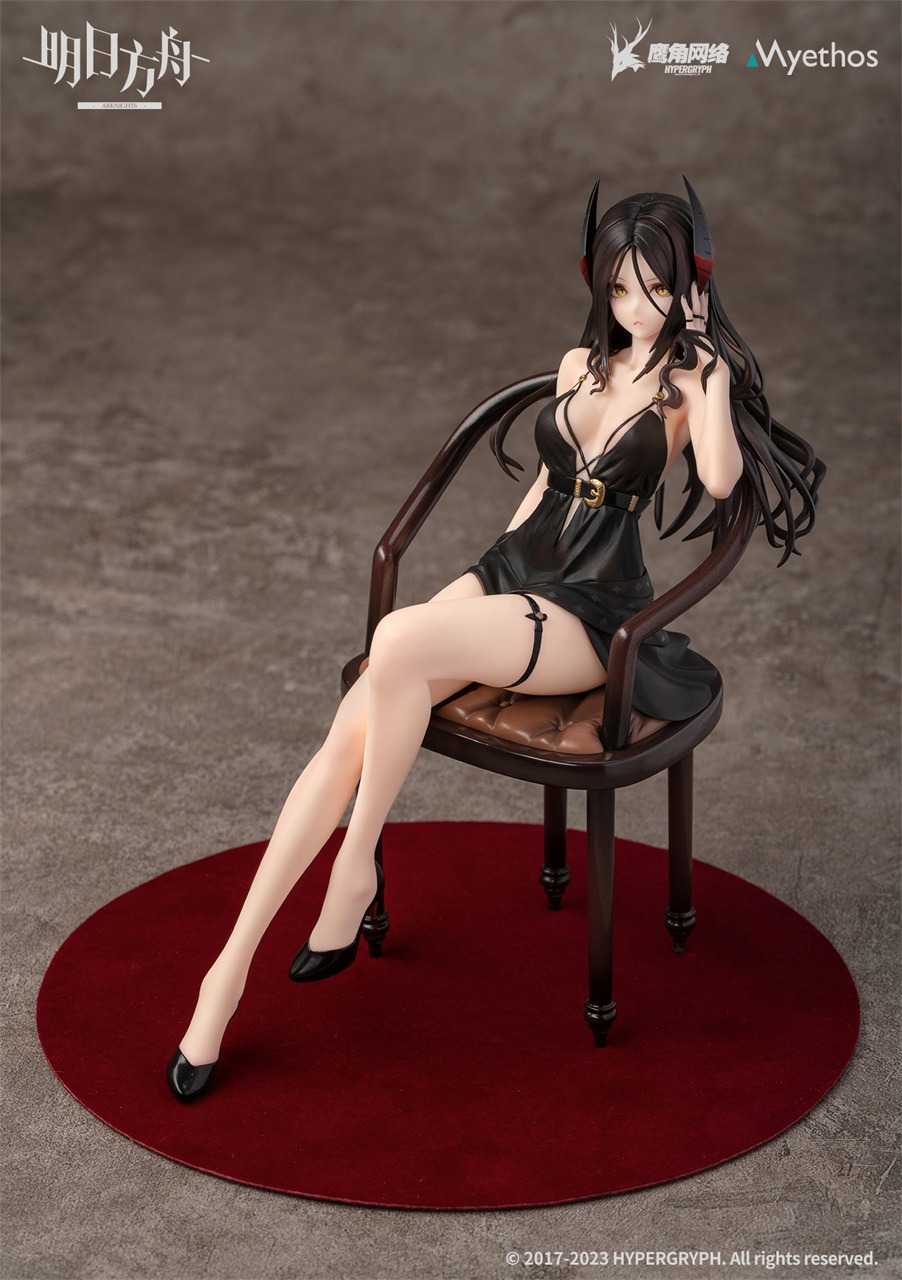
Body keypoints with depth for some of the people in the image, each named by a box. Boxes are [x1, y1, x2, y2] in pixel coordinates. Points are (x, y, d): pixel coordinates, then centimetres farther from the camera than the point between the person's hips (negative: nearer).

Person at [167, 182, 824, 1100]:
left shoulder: (690, 384, -2)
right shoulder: (581, 364, 16)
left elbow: (720, 479, -23)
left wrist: (710, 363, -16)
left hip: (587, 617, -5)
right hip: (510, 572, 6)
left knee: (400, 640, -34)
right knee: (352, 731, -19)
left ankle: (356, 866, -13)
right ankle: (233, 964, -18)